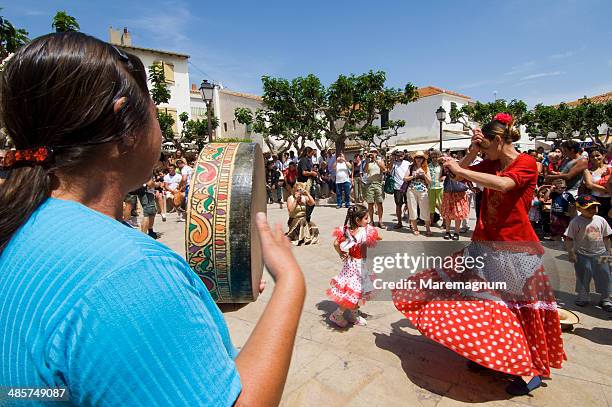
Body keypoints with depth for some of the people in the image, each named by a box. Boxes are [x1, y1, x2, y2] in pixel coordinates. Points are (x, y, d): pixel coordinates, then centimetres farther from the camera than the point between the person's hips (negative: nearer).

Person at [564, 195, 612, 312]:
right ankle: (583, 297, 23)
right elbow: (568, 239, -10)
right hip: (582, 255, -4)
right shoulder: (575, 222, -12)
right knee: (583, 276, 6)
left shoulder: (601, 220, 1)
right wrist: (571, 253, -12)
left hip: (600, 254, 4)